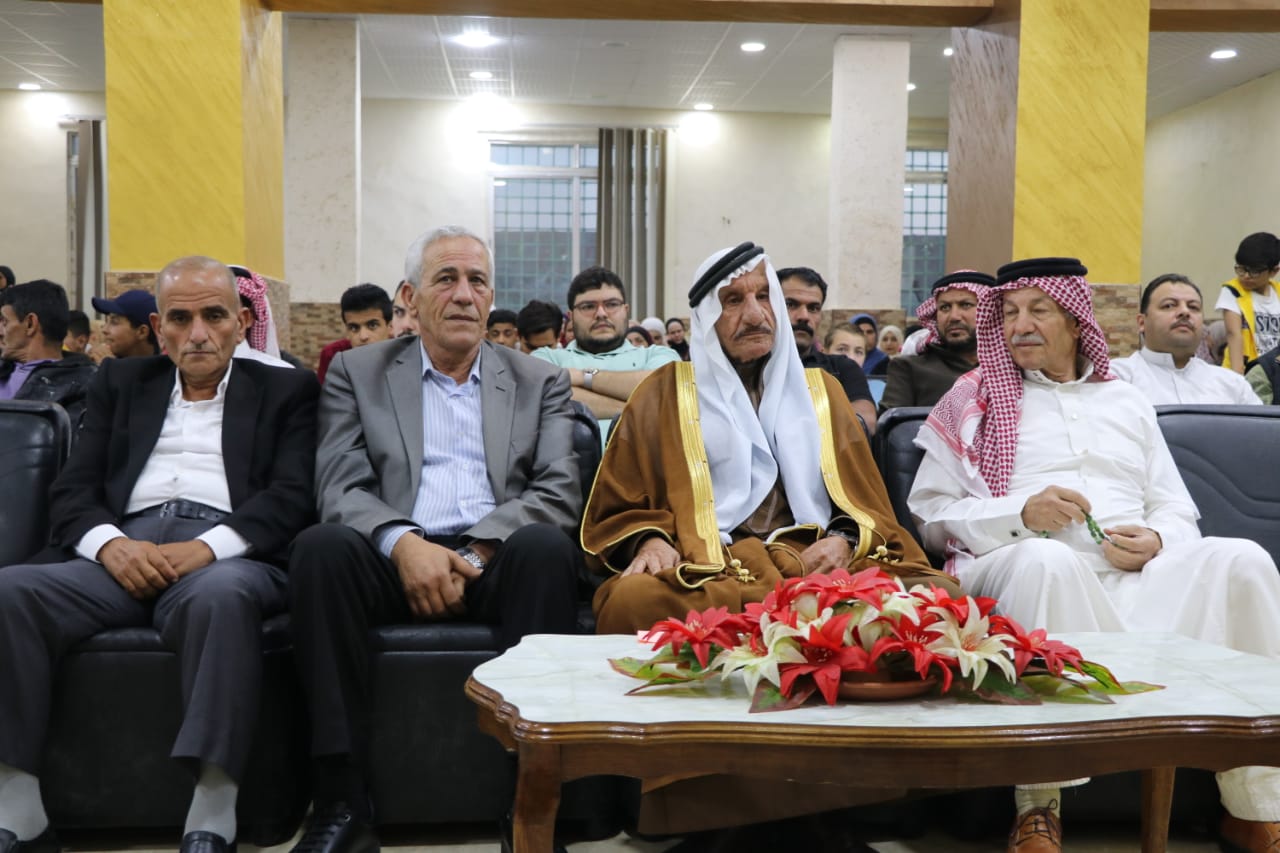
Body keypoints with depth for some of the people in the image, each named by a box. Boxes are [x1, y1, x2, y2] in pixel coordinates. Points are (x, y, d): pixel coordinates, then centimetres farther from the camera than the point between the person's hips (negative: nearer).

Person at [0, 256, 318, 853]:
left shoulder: (286, 390, 15)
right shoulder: (121, 382, 24)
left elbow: (291, 495, 0)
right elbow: (72, 490, 14)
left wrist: (207, 547, -17)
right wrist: (112, 544, -10)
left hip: (229, 554, -3)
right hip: (126, 551, 4)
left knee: (218, 596, -38)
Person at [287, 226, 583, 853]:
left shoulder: (541, 383, 16)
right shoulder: (357, 373, 15)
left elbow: (558, 491, 3)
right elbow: (340, 488, 2)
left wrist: (475, 552, -14)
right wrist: (402, 543, -19)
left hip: (497, 561, 0)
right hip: (395, 559, 0)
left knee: (545, 545, -33)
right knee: (320, 547, -30)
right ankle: (342, 800, -25)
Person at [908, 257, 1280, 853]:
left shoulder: (1126, 401, 26)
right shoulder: (974, 398, 16)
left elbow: (1178, 511, 21)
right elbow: (931, 513, 6)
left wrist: (1157, 541, -3)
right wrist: (1020, 513, -11)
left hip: (1138, 574, 4)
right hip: (1033, 570, -3)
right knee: (1046, 559, -38)